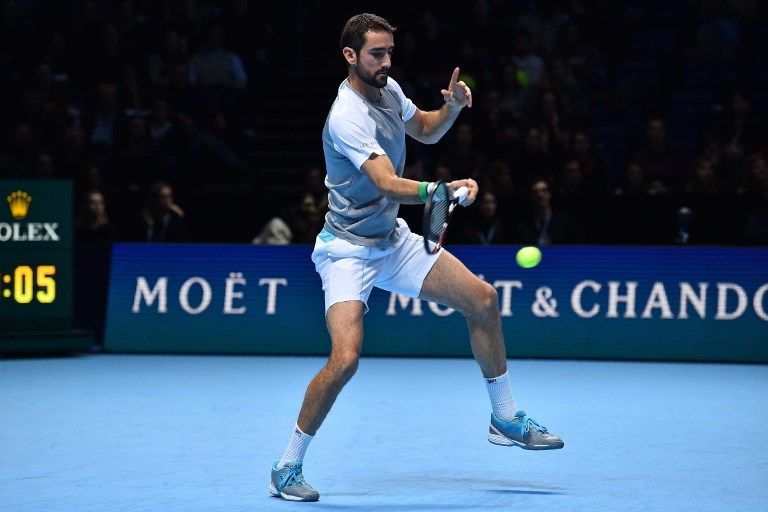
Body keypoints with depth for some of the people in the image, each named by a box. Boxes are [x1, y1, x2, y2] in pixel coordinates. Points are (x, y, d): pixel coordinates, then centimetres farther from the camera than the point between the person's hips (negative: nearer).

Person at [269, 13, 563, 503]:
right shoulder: (348, 116, -26)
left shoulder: (389, 90, 0)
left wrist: (453, 105, -2)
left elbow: (426, 130, 20)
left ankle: (506, 418, 20)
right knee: (346, 357, -24)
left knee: (483, 299, 5)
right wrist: (445, 190, -52)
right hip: (348, 250, -9)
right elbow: (388, 184, -36)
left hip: (394, 239, 9)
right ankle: (287, 468, -7)